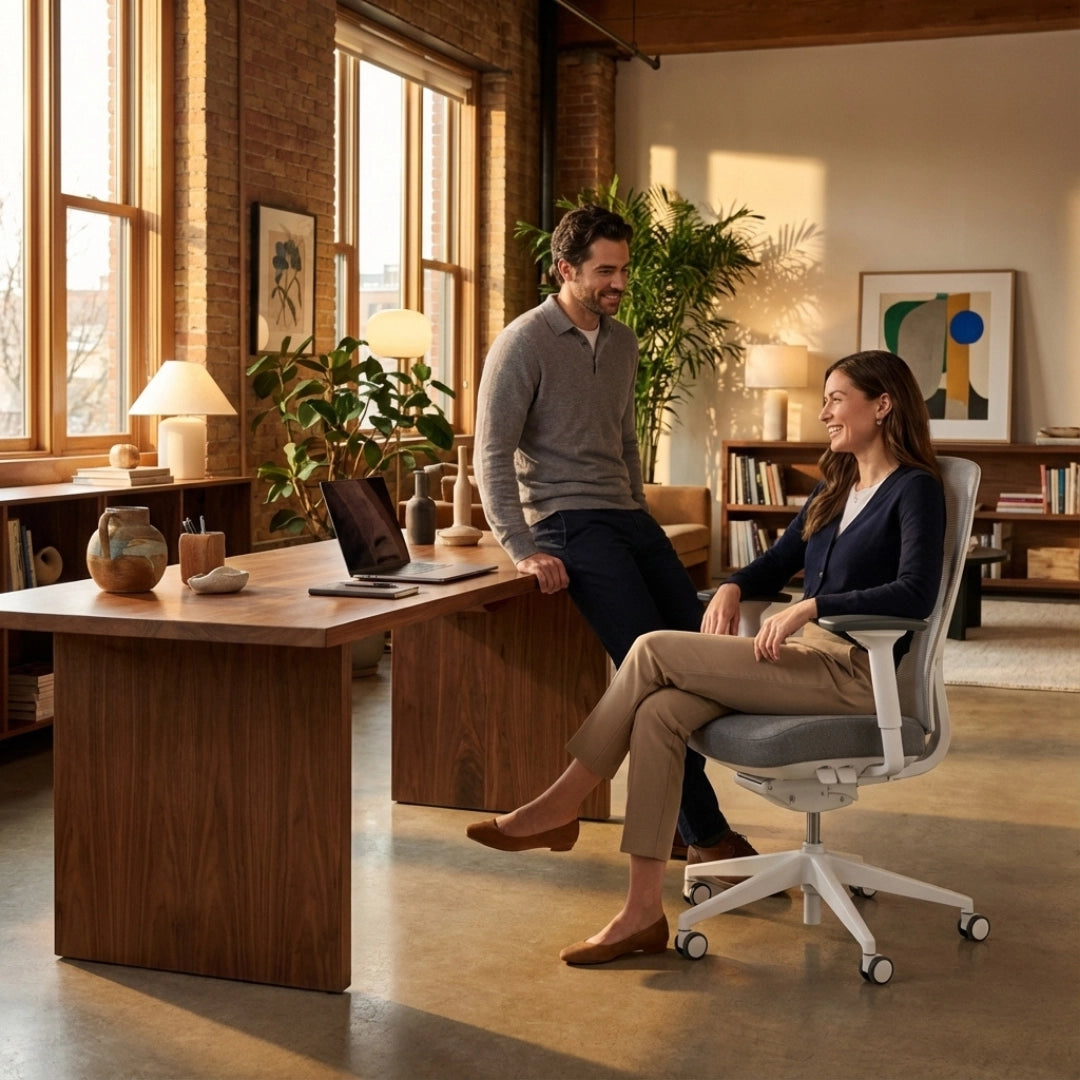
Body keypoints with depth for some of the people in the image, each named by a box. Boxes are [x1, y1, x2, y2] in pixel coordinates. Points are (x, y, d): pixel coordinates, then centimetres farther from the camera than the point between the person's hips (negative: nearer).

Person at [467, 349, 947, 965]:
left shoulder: (916, 489, -6)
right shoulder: (837, 485, 20)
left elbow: (916, 594, -21)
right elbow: (780, 562, 25)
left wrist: (812, 606, -26)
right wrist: (733, 587, 3)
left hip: (851, 670, -8)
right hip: (803, 654, 8)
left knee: (653, 651, -18)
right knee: (659, 713, -19)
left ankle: (562, 806, -5)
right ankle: (645, 913, -19)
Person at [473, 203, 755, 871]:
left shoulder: (623, 341, 15)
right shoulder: (524, 344, -8)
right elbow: (492, 455, -12)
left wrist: (642, 512, 17)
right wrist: (522, 549, -19)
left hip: (628, 516, 8)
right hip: (566, 521, -7)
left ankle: (672, 806, 8)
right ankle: (705, 832, -12)